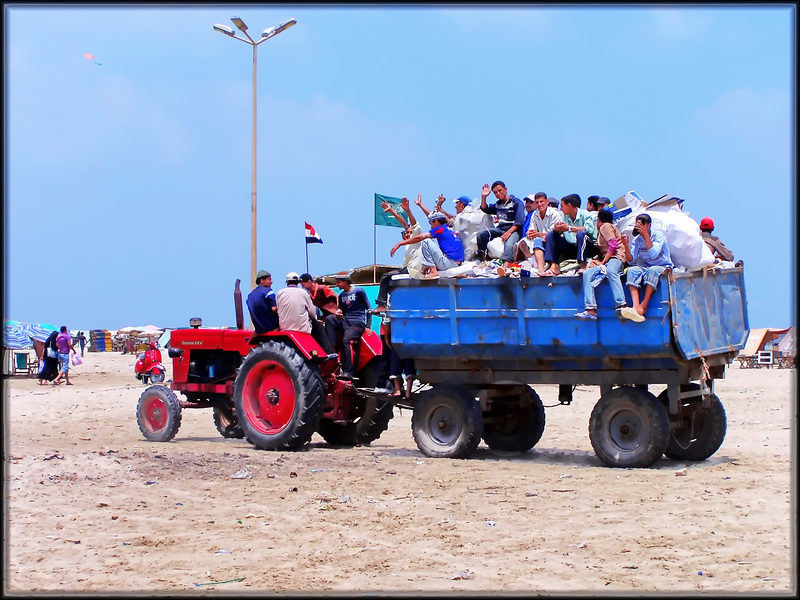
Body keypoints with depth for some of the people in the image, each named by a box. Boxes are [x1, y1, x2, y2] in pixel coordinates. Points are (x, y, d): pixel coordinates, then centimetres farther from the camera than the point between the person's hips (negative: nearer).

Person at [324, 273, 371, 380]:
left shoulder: (359, 291, -3)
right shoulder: (341, 295, 15)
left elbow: (368, 308, -2)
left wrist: (368, 326, -7)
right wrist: (339, 312, -4)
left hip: (357, 322, -7)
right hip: (346, 320, 7)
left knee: (347, 340, -26)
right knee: (329, 319, -15)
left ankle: (348, 372, -30)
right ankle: (330, 350, -20)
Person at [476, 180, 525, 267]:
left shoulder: (516, 202, -1)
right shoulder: (498, 204, 20)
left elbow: (519, 222, -13)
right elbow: (485, 209, 33)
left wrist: (508, 233, -26)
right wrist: (483, 197, 14)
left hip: (514, 230, -7)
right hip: (500, 229, 7)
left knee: (509, 245, -37)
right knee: (481, 234, -12)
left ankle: (505, 267, -62)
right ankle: (484, 259, -15)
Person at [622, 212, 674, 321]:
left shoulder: (658, 235, -9)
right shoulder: (637, 239, 4)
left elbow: (653, 254, -26)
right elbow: (631, 261, -4)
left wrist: (645, 234, -29)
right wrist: (626, 245, -20)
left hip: (663, 267, -4)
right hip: (645, 267, 4)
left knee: (652, 270, -37)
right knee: (632, 270, -27)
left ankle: (643, 306, -38)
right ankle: (636, 307, -45)